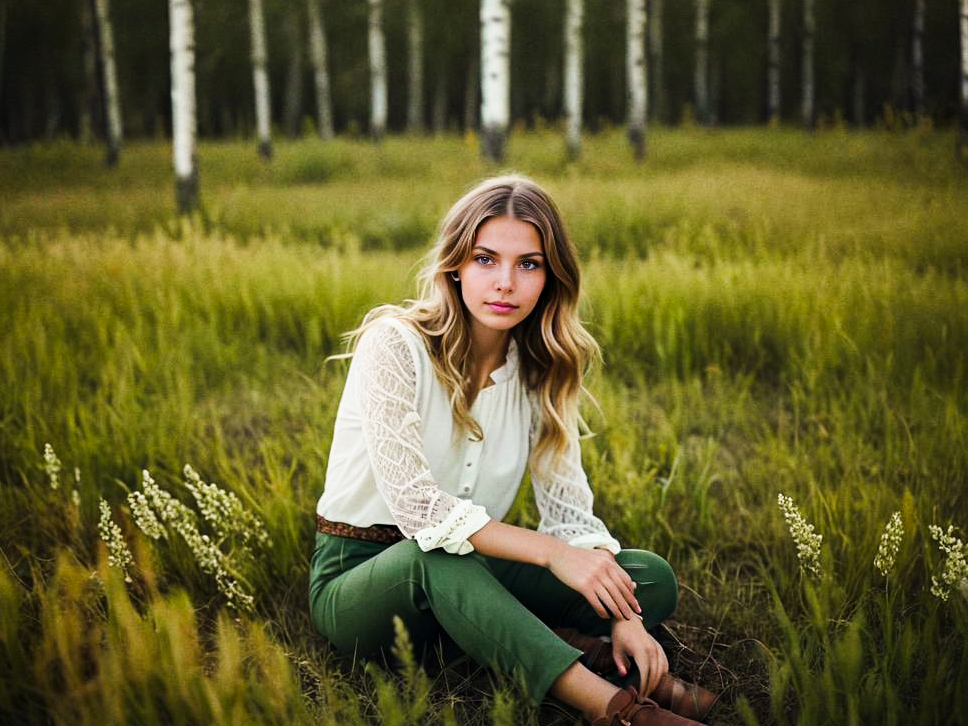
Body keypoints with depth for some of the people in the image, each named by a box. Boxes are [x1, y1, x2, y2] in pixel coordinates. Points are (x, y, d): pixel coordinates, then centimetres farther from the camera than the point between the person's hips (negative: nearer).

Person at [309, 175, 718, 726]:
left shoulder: (541, 370, 1)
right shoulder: (394, 344, -17)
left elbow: (571, 509, -3)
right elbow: (414, 502, -25)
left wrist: (622, 616, -20)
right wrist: (550, 551, -29)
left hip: (463, 579, 5)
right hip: (361, 576, -5)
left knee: (652, 580, -10)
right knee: (435, 557, -41)